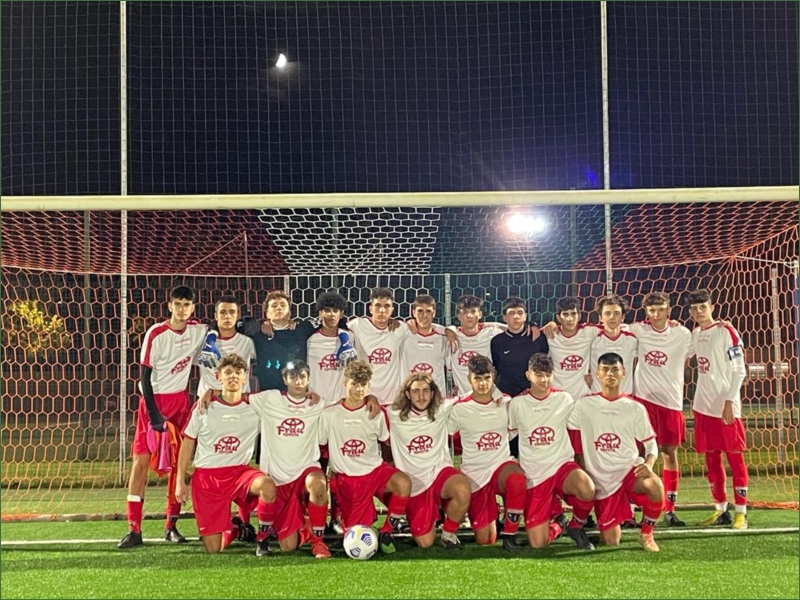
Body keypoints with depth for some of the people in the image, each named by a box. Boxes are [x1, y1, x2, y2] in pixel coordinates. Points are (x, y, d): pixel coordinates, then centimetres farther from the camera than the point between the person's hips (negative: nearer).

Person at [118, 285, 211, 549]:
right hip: (154, 399, -4)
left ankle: (171, 525, 13)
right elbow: (145, 375, -10)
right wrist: (153, 412, -15)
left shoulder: (199, 331, 0)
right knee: (141, 460, -8)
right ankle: (134, 529, -5)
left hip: (180, 401, 4)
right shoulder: (156, 334, -12)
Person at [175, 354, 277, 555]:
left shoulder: (255, 407, 1)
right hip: (206, 476, 0)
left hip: (240, 471, 0)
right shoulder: (203, 408, 0)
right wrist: (180, 481, 6)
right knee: (213, 549, -5)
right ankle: (231, 531, 32)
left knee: (267, 486, -36)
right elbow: (187, 444, 8)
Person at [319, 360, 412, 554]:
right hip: (346, 479, -1)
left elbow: (388, 443, 14)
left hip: (375, 471, 1)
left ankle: (386, 533, -11)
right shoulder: (329, 414, -2)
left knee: (403, 483, -33)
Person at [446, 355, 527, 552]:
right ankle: (490, 515, 36)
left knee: (517, 481, -39)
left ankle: (509, 535, -17)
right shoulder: (459, 409, -7)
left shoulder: (506, 403, 0)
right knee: (484, 540, -1)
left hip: (502, 465, 1)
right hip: (473, 474, -1)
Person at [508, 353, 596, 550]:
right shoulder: (517, 403, -2)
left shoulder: (564, 399, -1)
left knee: (587, 489, -37)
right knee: (538, 543, -11)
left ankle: (576, 526, -3)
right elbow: (508, 434, 13)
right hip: (534, 475, 0)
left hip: (562, 465, 0)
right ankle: (555, 527, 29)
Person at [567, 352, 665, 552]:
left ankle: (646, 533, -7)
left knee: (655, 486, -35)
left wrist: (648, 465, -16)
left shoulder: (635, 408, 2)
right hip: (602, 481, 0)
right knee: (611, 541, -6)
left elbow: (651, 444, 5)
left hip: (630, 469, 0)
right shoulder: (584, 405, 0)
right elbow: (576, 446, 6)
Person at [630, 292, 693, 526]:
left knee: (670, 453, 5)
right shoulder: (636, 330, -3)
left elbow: (685, 360, 15)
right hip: (643, 399, -1)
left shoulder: (682, 334, 0)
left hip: (671, 401, 1)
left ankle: (669, 509, 14)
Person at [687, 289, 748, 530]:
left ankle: (741, 512, 5)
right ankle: (721, 510, 19)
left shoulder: (726, 331, -9)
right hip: (703, 406, 7)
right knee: (711, 458, 10)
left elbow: (739, 370, -12)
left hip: (726, 407, -7)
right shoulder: (695, 334, 10)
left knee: (734, 457, -1)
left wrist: (729, 402, -16)